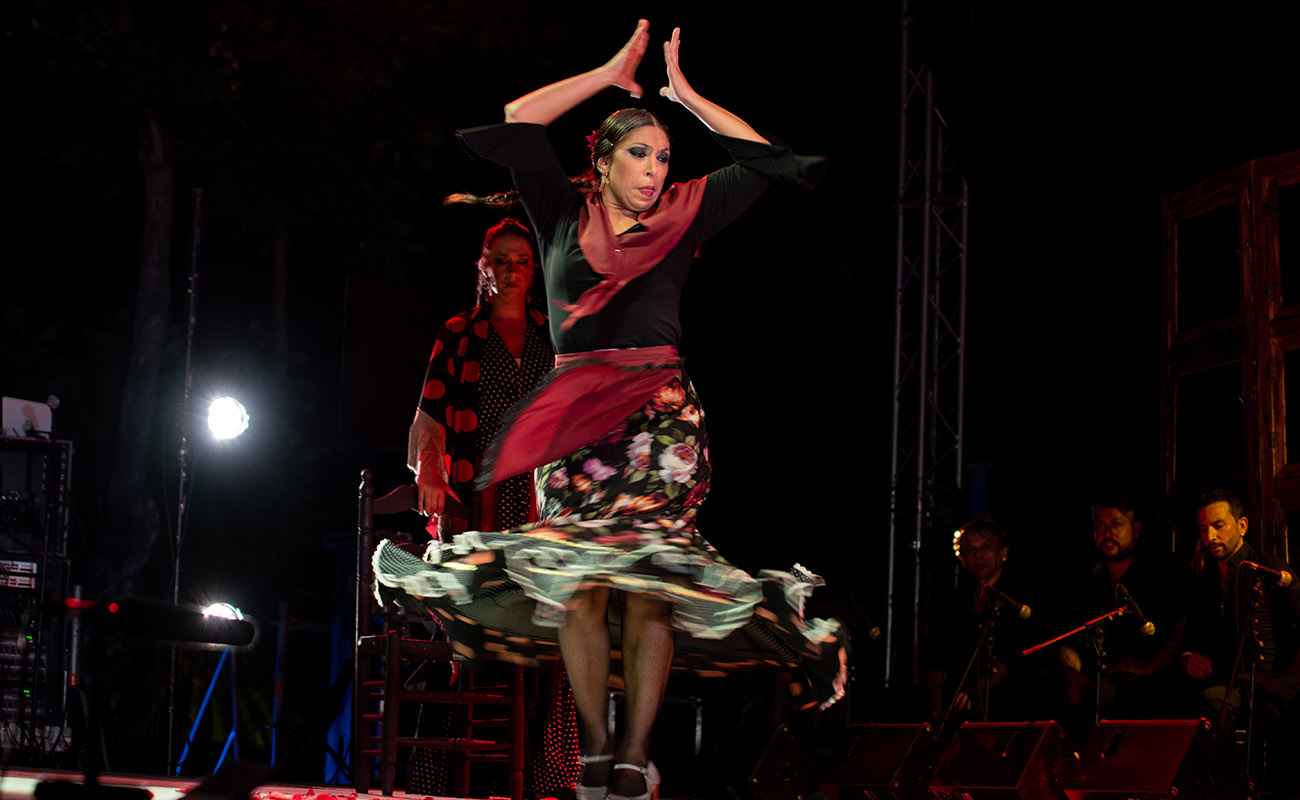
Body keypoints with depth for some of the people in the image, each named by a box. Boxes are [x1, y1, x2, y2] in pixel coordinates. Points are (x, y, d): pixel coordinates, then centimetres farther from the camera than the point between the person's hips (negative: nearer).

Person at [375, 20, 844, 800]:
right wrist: (612, 75, 11)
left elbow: (758, 158, 16)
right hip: (576, 414, 0)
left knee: (650, 584, -10)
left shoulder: (682, 216, 14)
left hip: (662, 412, 0)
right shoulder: (567, 214, 12)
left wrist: (685, 93, 17)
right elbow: (518, 122, 8)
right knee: (579, 583, -8)